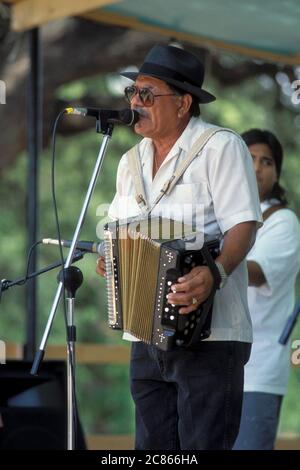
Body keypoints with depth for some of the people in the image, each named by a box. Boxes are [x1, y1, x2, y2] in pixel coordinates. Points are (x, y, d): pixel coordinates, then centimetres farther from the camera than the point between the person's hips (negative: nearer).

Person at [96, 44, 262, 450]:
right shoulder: (131, 162, 17)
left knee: (204, 443, -9)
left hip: (209, 335, -7)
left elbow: (243, 226, -13)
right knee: (153, 445, 8)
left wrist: (214, 273, -31)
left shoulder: (221, 147, -5)